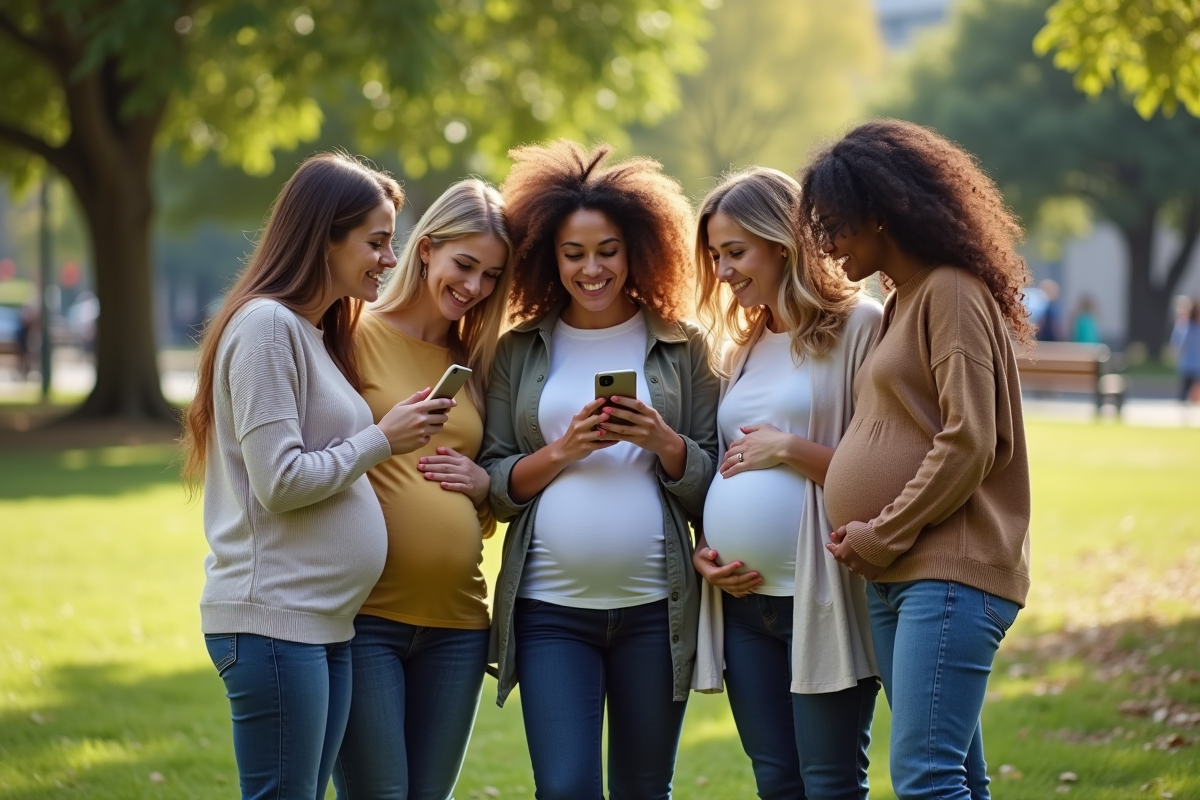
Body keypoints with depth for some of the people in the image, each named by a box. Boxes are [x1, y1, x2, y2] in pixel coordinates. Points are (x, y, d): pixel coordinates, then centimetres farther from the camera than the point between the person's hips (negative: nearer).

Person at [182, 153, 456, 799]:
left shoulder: (319, 333, 18)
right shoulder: (266, 324, -12)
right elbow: (280, 481, -17)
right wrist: (380, 441, -8)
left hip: (327, 621, 10)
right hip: (273, 617, -10)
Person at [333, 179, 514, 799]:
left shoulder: (477, 361, 15)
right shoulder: (357, 336, -1)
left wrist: (484, 483, 2)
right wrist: (381, 439, -19)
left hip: (455, 618, 5)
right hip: (364, 611, -5)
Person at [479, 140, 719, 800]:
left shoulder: (681, 349, 6)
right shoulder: (520, 353, 7)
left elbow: (711, 487, 5)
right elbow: (494, 486, 4)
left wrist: (661, 441, -13)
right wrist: (562, 450, -11)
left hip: (654, 609, 0)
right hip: (550, 610, 0)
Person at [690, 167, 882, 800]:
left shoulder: (858, 327, -4)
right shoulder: (743, 348, 19)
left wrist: (790, 450, -15)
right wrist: (702, 549, 6)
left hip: (821, 600, -7)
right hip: (742, 601, 7)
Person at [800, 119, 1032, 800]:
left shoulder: (952, 292, -9)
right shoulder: (900, 303, 20)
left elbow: (967, 446, -17)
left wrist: (882, 536, -11)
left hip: (952, 575, -9)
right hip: (895, 578, 9)